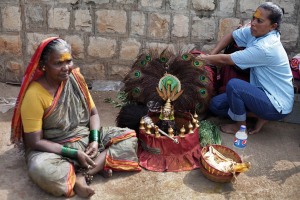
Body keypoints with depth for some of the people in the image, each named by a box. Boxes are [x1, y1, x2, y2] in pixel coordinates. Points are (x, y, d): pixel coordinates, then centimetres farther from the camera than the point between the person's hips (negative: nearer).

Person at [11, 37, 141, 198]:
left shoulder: (76, 78, -4)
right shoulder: (34, 94, -19)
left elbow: (93, 113, 5)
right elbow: (35, 142, -18)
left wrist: (94, 140, -14)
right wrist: (75, 153, -23)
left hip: (85, 137, 6)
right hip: (55, 149, -5)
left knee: (130, 137, -10)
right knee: (41, 170, -39)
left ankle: (82, 175, -22)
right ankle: (98, 166, -22)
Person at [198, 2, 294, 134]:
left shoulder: (265, 48, -29)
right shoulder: (254, 32, -5)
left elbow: (225, 60, -22)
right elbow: (230, 36, 10)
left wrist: (204, 58, -5)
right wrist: (211, 56, -1)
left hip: (277, 105, -8)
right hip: (264, 93, 8)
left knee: (233, 84, -29)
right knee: (216, 105, 0)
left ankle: (241, 125, -6)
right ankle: (260, 116, 5)